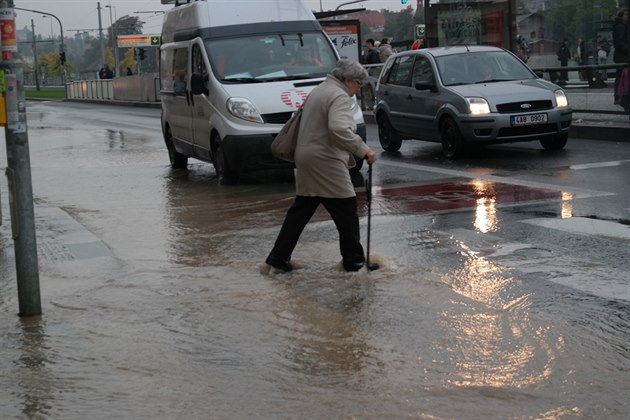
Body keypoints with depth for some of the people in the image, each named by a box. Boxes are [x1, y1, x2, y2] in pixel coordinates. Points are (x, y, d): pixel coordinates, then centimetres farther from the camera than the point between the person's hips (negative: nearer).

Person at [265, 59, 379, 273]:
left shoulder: (319, 91, 21)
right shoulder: (339, 96, -13)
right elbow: (339, 129, -30)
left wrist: (345, 154, 24)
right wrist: (363, 150, -24)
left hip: (305, 158, 10)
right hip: (325, 164, -10)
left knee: (301, 210, 13)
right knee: (346, 210, 1)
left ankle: (279, 256, 13)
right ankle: (354, 260, 8)